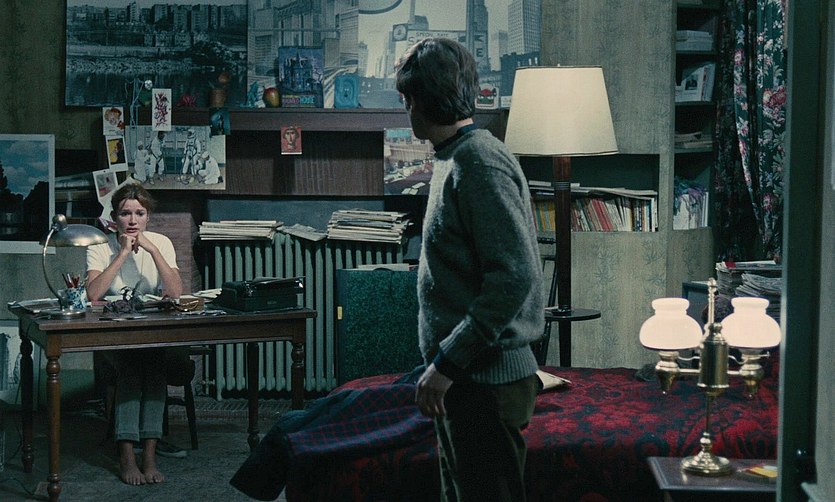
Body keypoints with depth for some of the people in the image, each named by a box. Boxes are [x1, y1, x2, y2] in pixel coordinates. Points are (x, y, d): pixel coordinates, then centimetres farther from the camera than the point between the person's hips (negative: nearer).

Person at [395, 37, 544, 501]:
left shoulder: (481, 163, -18)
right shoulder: (455, 159, 14)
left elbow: (514, 277, -26)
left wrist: (447, 363, -23)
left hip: (487, 383, -10)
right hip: (463, 378, 10)